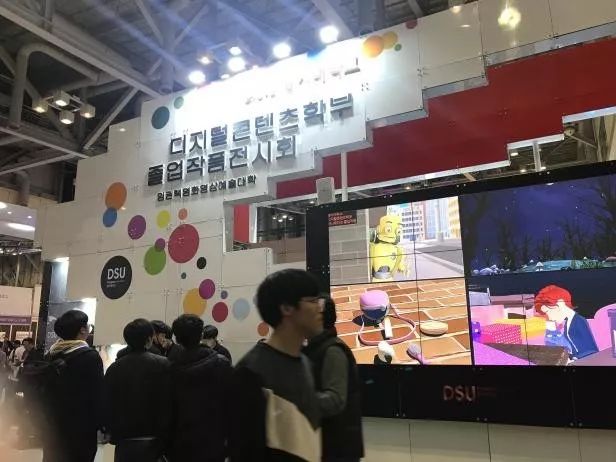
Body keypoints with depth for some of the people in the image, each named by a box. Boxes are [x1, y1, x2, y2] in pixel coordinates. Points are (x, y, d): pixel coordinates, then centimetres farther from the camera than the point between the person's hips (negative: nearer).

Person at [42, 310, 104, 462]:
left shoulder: (50, 354, 4)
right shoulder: (90, 357, -16)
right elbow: (97, 395, -16)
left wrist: (43, 421, 18)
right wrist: (102, 426, -6)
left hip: (52, 426, 6)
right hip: (80, 428, -6)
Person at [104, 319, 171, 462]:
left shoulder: (114, 368, 0)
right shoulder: (163, 364, -12)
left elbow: (107, 406, 2)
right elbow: (169, 403, -12)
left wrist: (114, 434, 13)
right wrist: (168, 438, -4)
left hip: (124, 441, 3)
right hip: (153, 441, -3)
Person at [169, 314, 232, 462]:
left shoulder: (172, 368, -7)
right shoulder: (222, 363, -11)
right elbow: (230, 402, -10)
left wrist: (167, 443, 10)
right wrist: (227, 434, 1)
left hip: (180, 444, 1)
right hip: (213, 443, -1)